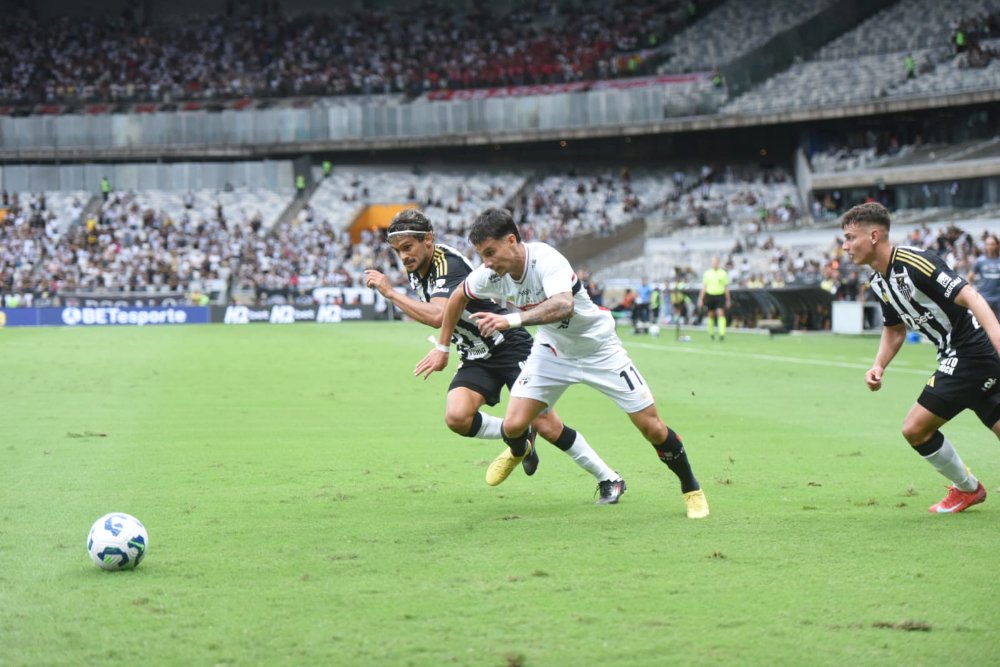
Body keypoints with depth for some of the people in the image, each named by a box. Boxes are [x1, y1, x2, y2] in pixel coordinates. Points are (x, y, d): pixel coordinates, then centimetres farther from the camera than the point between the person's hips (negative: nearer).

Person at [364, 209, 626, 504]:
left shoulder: (449, 264, -23)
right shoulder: (417, 269, 4)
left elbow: (438, 316, -38)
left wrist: (391, 293, -33)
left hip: (511, 346, -7)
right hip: (476, 358, 7)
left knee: (545, 424, -11)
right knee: (457, 417, -19)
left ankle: (609, 479, 5)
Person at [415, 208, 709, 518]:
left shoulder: (546, 260, -35)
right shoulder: (491, 274, -17)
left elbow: (564, 306, -54)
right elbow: (458, 297, 5)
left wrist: (512, 319, -64)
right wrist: (442, 347, 7)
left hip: (599, 349, -4)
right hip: (552, 350, 4)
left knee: (653, 428, -4)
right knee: (513, 426, -11)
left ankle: (691, 489, 22)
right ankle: (518, 451, 28)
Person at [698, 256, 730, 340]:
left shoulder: (723, 273, 3)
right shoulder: (707, 273, 6)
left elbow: (726, 287, 7)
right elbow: (704, 287, 8)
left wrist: (728, 300, 6)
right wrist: (700, 299, 4)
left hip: (720, 296, -2)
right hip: (709, 295, 2)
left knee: (721, 314, -15)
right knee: (711, 315, 6)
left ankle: (722, 334, -19)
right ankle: (711, 333, 21)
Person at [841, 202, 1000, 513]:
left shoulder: (914, 263, -20)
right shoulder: (880, 282, 8)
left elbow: (970, 297, -26)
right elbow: (895, 328, 22)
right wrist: (879, 365, 5)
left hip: (970, 353, -9)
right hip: (954, 356, 9)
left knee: (916, 428, -6)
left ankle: (966, 488, 14)